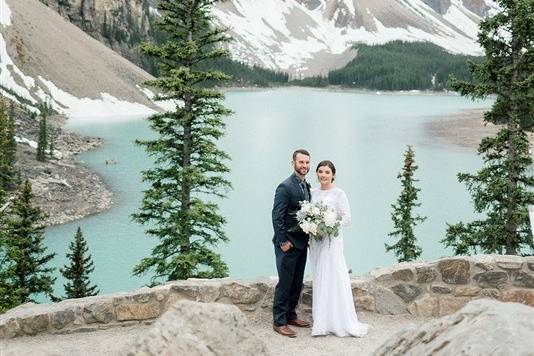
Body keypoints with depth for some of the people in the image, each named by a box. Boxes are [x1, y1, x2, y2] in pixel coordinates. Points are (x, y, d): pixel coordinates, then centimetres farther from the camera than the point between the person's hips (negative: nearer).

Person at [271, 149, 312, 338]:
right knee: (285, 283, -3)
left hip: (301, 242, 8)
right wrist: (283, 241, -18)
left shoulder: (306, 186, 11)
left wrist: (309, 235, 8)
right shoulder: (285, 187, -14)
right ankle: (279, 322, 5)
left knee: (297, 283, 14)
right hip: (288, 243, -8)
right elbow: (277, 216, -17)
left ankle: (290, 315, 26)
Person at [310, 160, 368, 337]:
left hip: (331, 240, -6)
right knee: (319, 279, 8)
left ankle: (339, 321, -2)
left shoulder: (338, 193, -6)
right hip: (316, 241, 6)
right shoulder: (313, 193, 11)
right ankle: (322, 321, 13)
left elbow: (347, 218, -8)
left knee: (334, 278, -8)